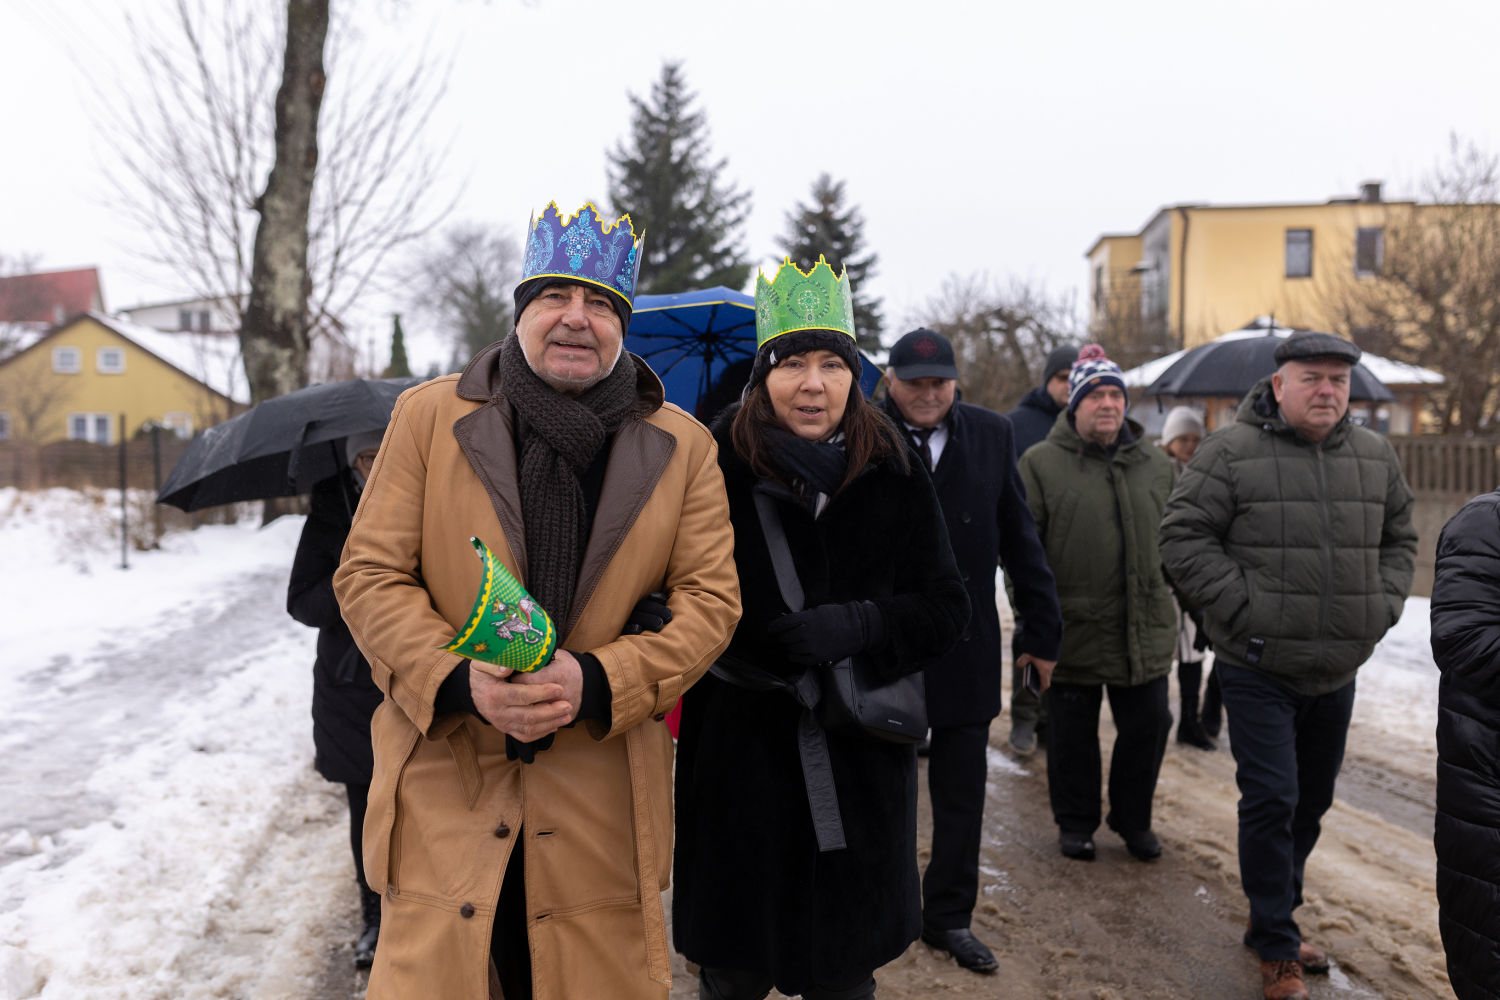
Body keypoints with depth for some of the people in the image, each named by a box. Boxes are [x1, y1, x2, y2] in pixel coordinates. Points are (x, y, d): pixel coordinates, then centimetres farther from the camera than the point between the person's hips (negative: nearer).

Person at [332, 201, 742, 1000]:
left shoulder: (682, 446, 4)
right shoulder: (428, 416, 3)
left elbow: (710, 598, 1)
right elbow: (368, 575, 1)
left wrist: (599, 681, -15)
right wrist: (458, 679, -15)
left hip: (601, 799, 1)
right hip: (445, 777, 0)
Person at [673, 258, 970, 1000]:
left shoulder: (893, 477, -1)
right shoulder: (717, 469, -6)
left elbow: (945, 606, 0)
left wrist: (857, 626, -17)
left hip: (857, 765, 1)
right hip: (740, 758, -1)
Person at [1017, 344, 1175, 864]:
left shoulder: (1156, 465, 9)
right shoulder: (1041, 463, -4)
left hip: (1145, 629, 3)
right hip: (1073, 627, -3)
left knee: (1147, 727, 11)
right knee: (1073, 732, 10)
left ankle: (1133, 819, 31)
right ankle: (1075, 822, 28)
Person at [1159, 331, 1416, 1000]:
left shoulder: (1375, 455, 8)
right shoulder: (1232, 452, -10)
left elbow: (1399, 538, 20)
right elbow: (1183, 538, -12)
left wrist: (1383, 606, 6)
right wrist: (1243, 606, -17)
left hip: (1338, 670, 6)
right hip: (1259, 668, -6)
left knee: (1312, 800, 16)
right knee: (1272, 799, -8)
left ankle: (1275, 917, 36)